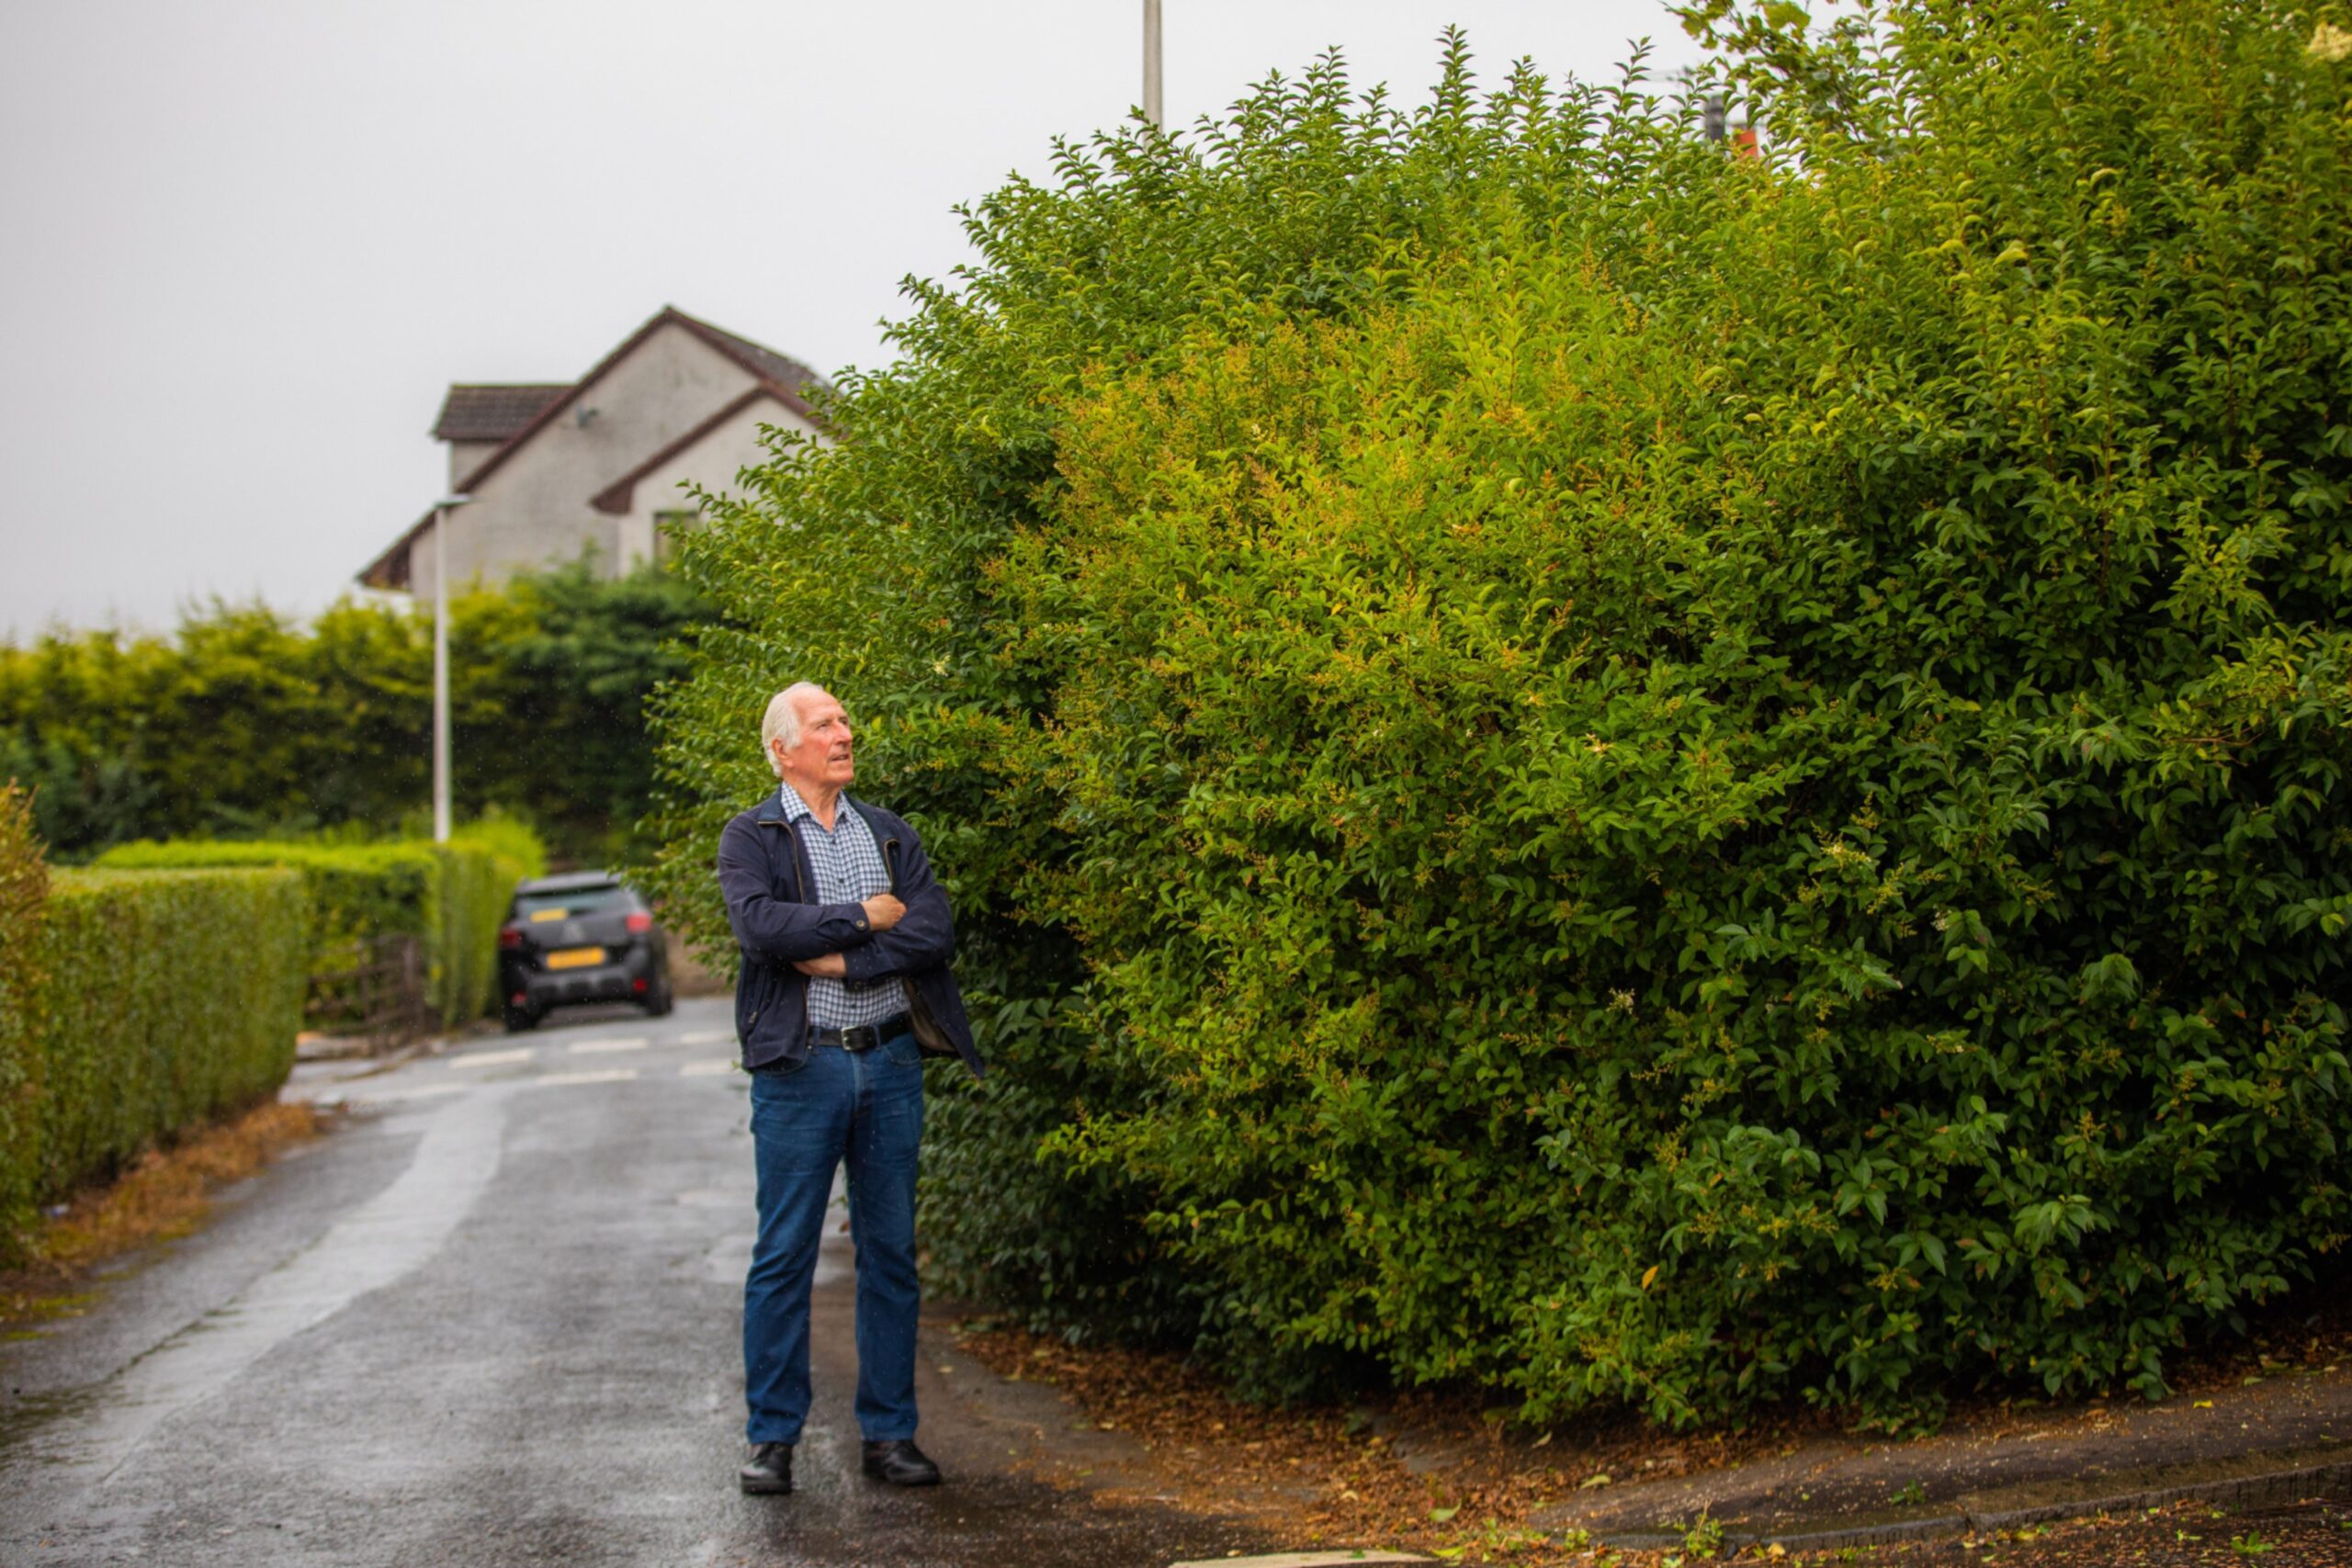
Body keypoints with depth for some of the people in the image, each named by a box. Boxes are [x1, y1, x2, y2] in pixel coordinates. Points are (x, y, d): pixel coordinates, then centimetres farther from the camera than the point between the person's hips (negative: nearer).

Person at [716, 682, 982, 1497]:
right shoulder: (749, 837, 2)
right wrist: (865, 917, -11)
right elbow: (760, 924, -17)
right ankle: (772, 1438, 8)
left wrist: (842, 961, -13)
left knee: (890, 1253, 7)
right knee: (783, 1257, 0)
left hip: (891, 1062, 4)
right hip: (800, 1065, -3)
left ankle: (890, 1433, 15)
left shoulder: (890, 834, 12)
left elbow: (937, 930, -3)